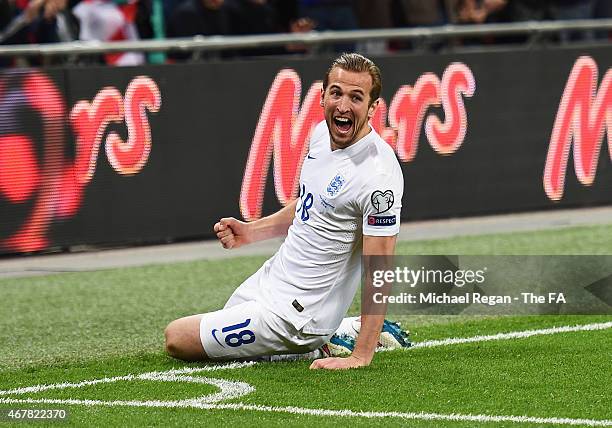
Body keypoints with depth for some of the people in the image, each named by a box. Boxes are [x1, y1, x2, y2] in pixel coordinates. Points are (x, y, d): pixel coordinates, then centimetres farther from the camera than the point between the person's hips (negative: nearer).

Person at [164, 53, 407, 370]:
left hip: (293, 312, -9)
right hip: (270, 277, 9)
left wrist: (361, 357, -30)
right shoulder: (322, 132, 0)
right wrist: (250, 231, 6)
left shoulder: (378, 175, -28)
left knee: (177, 339, -4)